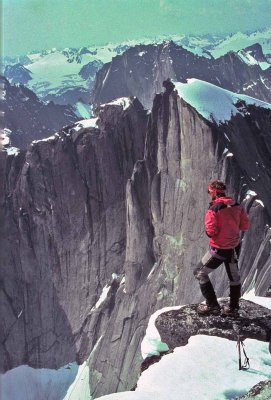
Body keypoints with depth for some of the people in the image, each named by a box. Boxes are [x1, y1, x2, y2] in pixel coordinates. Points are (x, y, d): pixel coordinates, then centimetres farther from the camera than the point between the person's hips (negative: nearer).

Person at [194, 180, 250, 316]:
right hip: (235, 247, 6)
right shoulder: (237, 206, -4)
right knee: (234, 276, 23)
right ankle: (233, 307, 35)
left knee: (200, 273, 11)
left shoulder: (213, 209, -21)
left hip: (219, 249, -6)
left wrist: (207, 229, -1)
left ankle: (212, 305, 11)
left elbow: (211, 232, -22)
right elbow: (245, 225, 4)